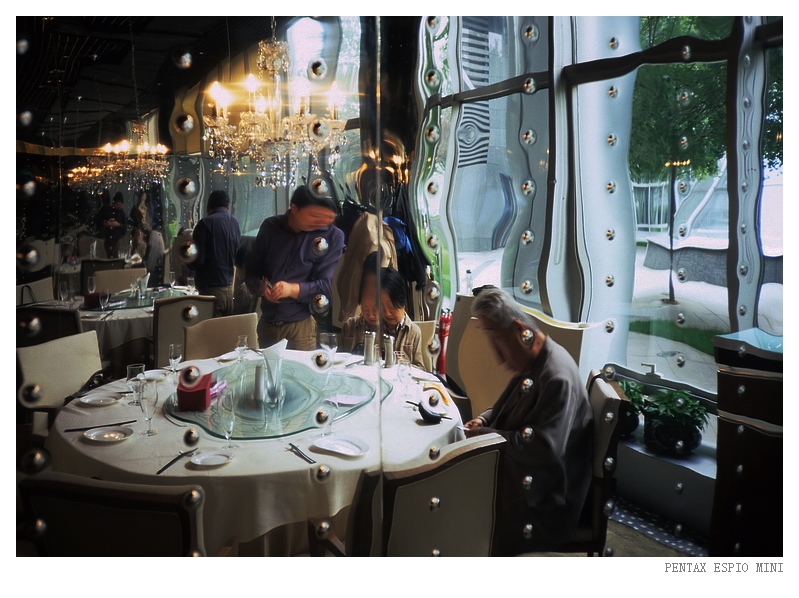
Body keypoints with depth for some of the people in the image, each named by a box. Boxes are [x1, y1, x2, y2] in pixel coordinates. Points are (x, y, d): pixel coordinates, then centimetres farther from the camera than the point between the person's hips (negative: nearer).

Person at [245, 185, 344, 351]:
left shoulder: (333, 237, -11)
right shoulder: (270, 227, 0)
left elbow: (326, 286, -14)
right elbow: (251, 272, 6)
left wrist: (293, 289, -28)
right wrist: (261, 286, -15)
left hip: (301, 325, -4)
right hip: (266, 323, 4)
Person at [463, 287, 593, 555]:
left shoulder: (557, 376, -25)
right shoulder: (531, 362, 5)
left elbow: (544, 448, -30)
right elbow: (507, 405, 20)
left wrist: (486, 435, -23)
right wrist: (484, 419, -1)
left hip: (547, 494, -9)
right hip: (523, 471, 9)